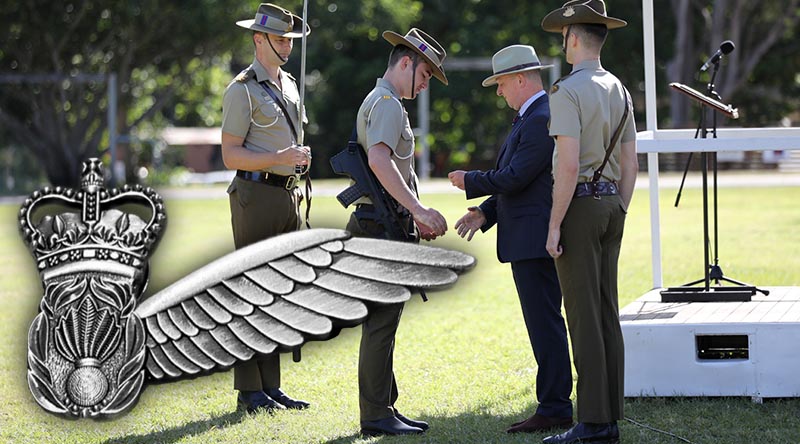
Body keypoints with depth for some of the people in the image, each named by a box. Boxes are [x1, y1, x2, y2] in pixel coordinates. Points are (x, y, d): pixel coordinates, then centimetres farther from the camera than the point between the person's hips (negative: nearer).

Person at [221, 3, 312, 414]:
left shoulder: (288, 84, 16)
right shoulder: (242, 90, -9)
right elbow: (231, 155, -12)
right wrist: (280, 158, -22)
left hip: (287, 195, 8)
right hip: (256, 194, -8)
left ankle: (271, 386, 14)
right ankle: (249, 391, -3)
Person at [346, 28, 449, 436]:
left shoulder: (380, 103, 22)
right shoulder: (387, 103, -12)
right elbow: (380, 161, -28)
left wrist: (415, 218, 25)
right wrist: (419, 209, -30)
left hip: (387, 223, 11)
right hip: (382, 224, -11)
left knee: (383, 321, 13)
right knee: (381, 322, -9)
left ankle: (384, 408, 18)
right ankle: (375, 415, -8)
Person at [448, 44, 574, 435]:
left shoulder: (542, 120, -16)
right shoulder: (530, 117, 18)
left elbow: (514, 178, -21)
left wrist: (470, 181, -7)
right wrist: (485, 212, 13)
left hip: (535, 239, -11)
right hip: (533, 239, 11)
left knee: (545, 322, -8)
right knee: (544, 322, 13)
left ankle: (553, 410, -6)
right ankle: (556, 405, 18)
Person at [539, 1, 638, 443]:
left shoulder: (567, 91, -14)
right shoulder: (619, 91, 12)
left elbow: (569, 165, -20)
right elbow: (630, 166, 14)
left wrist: (554, 225, -16)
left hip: (579, 205, -8)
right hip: (611, 205, 8)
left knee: (584, 317, -7)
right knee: (607, 314, 9)